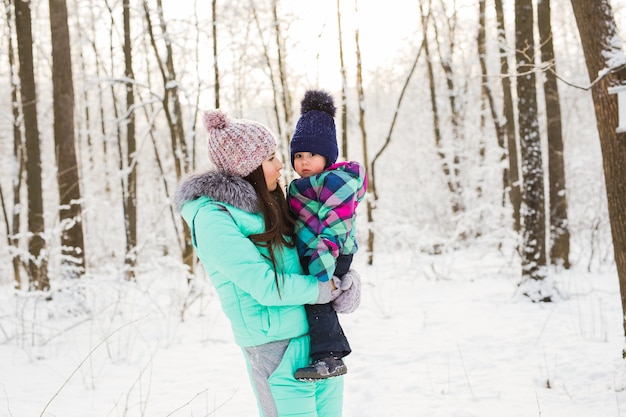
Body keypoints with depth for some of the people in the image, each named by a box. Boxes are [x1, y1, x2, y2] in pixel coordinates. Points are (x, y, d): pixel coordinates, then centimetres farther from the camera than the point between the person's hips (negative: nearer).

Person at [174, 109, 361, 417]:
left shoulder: (266, 207, 11)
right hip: (278, 351, -8)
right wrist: (327, 289, -9)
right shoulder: (213, 219, -14)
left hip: (319, 339, 8)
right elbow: (265, 286, -18)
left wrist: (345, 279, -6)